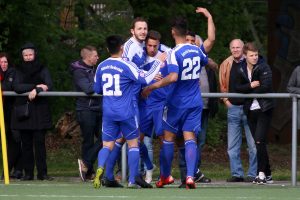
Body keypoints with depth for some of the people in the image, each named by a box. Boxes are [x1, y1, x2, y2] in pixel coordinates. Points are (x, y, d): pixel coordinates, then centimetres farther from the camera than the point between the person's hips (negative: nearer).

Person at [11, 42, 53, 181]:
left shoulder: (43, 70, 8)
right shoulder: (19, 71, 10)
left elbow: (48, 86, -6)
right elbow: (16, 87, -7)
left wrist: (36, 91, -22)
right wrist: (36, 86, -13)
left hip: (39, 111, -2)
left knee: (39, 142, -7)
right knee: (26, 143, 2)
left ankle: (42, 173, -7)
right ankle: (28, 173, 5)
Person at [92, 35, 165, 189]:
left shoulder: (101, 67, 4)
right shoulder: (126, 66, -12)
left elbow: (97, 89, 14)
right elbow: (146, 79, -14)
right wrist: (159, 62, -5)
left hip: (108, 113, 3)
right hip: (126, 112, -3)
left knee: (107, 145, 5)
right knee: (133, 144, 11)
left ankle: (100, 167, -26)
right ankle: (132, 180, 8)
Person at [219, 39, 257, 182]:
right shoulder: (226, 65, 8)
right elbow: (222, 85, 17)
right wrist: (226, 100, 6)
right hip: (233, 107, 4)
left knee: (253, 144, -4)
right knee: (233, 145, 5)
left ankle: (253, 174, 1)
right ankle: (237, 174, 11)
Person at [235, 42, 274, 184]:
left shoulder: (264, 68, -8)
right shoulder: (241, 70, 8)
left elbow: (265, 87, -19)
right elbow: (238, 88, 2)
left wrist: (248, 92, -9)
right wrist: (250, 86, -15)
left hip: (264, 109, -6)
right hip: (250, 110, 6)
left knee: (259, 141, -15)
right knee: (258, 143, 8)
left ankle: (262, 173, -11)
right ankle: (267, 175, 15)